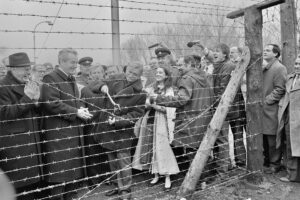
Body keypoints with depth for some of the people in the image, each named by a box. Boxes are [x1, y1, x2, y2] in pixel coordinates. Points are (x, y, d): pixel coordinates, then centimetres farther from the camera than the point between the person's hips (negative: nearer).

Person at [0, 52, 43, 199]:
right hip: (14, 144, -7)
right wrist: (26, 98, -22)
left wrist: (35, 100, -5)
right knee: (20, 183, -1)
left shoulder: (28, 84, 14)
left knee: (35, 180, 11)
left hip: (32, 140, 7)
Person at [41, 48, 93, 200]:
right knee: (59, 171, -3)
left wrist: (82, 109, 1)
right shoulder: (50, 79, -11)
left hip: (74, 130, 9)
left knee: (74, 168, 14)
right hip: (57, 133, -8)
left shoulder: (71, 79, 17)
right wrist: (75, 112, -19)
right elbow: (51, 103, -21)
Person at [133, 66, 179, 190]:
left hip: (161, 122, -5)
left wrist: (154, 105, -17)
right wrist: (148, 104, -9)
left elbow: (168, 109, -10)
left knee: (162, 149, -5)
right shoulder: (151, 88, 13)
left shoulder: (169, 90, 0)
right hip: (149, 120, 5)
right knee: (150, 148, 6)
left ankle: (167, 178, 2)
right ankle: (156, 175, 17)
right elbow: (146, 104, 12)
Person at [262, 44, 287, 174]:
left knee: (273, 140, 0)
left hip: (272, 110, -8)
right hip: (264, 109, 8)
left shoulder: (279, 68, -8)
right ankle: (266, 162, 25)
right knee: (264, 139, 13)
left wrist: (266, 100, -15)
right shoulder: (265, 69, 18)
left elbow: (280, 89, -15)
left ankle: (274, 165, 11)